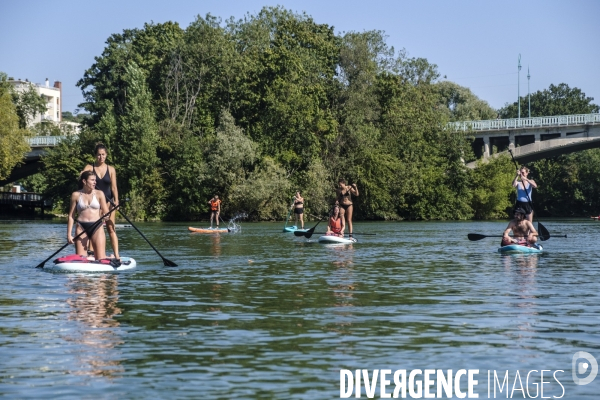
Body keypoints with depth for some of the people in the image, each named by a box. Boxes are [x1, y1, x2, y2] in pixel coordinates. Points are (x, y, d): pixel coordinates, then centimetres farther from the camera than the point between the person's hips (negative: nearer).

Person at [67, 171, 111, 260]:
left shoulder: (99, 194, 5)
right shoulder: (76, 195, 4)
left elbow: (106, 212, 5)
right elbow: (71, 216, 6)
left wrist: (105, 216, -20)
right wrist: (69, 234, 0)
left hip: (97, 227, 0)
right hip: (81, 228, 0)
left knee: (101, 259, -3)